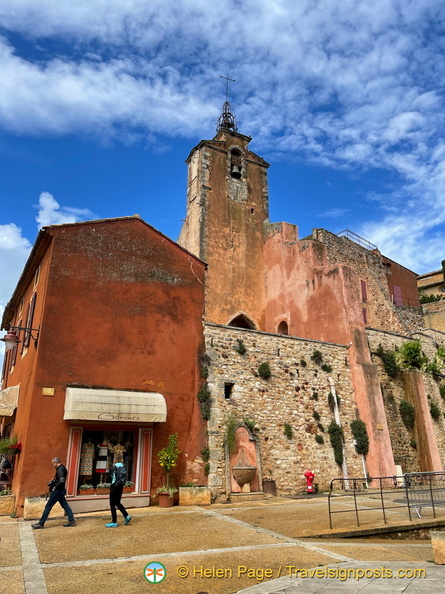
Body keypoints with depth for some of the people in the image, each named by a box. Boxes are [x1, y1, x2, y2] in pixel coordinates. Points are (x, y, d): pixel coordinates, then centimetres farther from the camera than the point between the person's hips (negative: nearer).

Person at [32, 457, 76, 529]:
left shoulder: (60, 469, -19)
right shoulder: (62, 468, 13)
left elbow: (62, 480, -30)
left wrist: (55, 487, -19)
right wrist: (52, 481, 7)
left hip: (57, 491, -10)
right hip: (60, 491, 10)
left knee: (48, 506, 0)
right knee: (65, 505, 10)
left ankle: (41, 523, 9)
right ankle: (71, 520, 11)